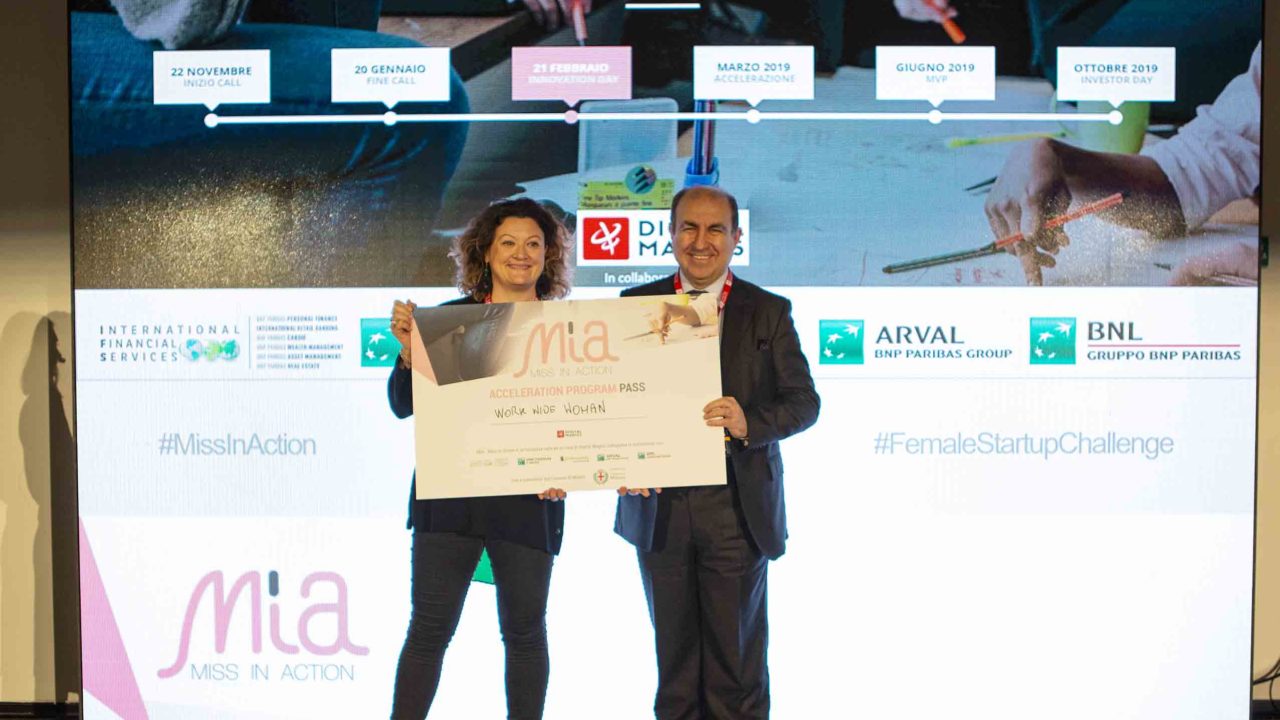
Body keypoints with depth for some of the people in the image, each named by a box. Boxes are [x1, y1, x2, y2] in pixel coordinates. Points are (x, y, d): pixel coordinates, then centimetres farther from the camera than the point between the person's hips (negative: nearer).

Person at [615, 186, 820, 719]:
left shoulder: (769, 312, 3)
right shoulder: (637, 304, 6)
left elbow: (804, 400, -2)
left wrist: (749, 421, -22)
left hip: (737, 508, -1)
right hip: (658, 505, 2)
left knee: (737, 655, 8)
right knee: (674, 654, 14)